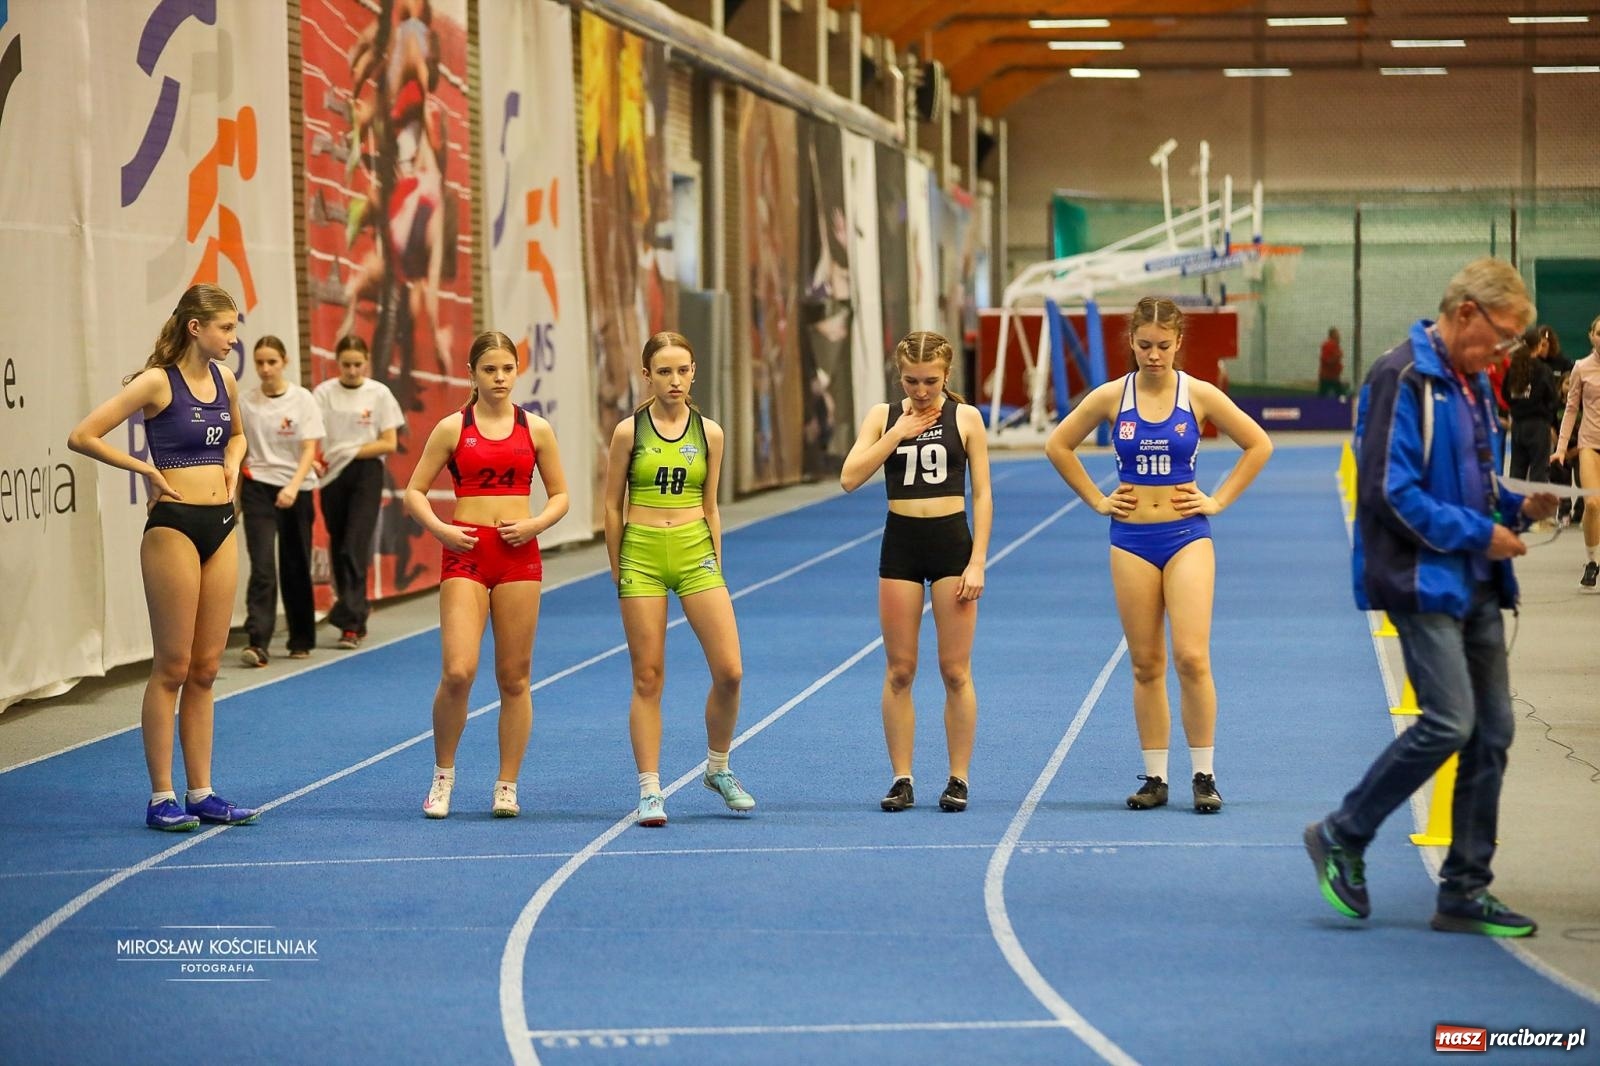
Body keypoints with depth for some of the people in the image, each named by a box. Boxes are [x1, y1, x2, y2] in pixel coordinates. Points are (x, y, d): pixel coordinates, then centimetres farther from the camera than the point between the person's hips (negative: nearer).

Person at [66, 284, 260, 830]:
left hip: (221, 524, 7)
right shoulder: (157, 382, -11)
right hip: (174, 525, -7)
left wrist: (231, 465, 10)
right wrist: (146, 469, -11)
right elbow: (82, 436, -14)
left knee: (206, 668, 9)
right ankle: (161, 797, 3)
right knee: (172, 667, -3)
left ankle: (201, 793, 14)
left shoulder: (224, 379, 9)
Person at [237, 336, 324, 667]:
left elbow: (309, 450, -9)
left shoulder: (302, 399, -4)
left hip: (296, 490, 0)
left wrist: (293, 486, -24)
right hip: (258, 488, 0)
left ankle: (301, 640, 23)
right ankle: (256, 643, -18)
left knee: (296, 568, 9)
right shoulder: (246, 402, 1)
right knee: (262, 568, -12)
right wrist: (238, 495, 7)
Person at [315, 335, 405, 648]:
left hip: (366, 473, -2)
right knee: (338, 550, 9)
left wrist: (354, 451, -14)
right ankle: (359, 610, 28)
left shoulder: (379, 393, 0)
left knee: (354, 548, -13)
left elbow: (389, 444, 0)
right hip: (332, 475, 2)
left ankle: (349, 622, -15)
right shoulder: (323, 393, 2)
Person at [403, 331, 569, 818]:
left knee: (514, 677, 4)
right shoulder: (453, 428, 2)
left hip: (519, 555, 2)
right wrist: (439, 529, -11)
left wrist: (535, 524, -7)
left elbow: (560, 495, 11)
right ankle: (443, 774, 7)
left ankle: (507, 786, 13)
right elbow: (415, 492, 5)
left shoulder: (536, 429, 6)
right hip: (465, 553, -2)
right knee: (458, 671, -14)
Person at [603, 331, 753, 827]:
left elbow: (710, 507, 12)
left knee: (729, 672, -5)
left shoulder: (709, 433, 5)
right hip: (642, 551, -2)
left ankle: (718, 768, 17)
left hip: (695, 552, 2)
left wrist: (715, 567, 11)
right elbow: (613, 506, 4)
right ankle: (650, 790, 5)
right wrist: (618, 570, 3)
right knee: (647, 678, 0)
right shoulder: (629, 431, -1)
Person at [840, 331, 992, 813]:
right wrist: (897, 433, -14)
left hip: (952, 540, -2)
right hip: (900, 543, 2)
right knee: (899, 670, 3)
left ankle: (959, 778, 8)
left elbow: (982, 495, -1)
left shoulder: (965, 417, -1)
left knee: (955, 670, 1)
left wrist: (977, 561, -8)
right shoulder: (883, 416, 3)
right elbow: (850, 478, -9)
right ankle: (902, 778, 9)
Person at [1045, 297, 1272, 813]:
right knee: (1146, 665, 5)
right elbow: (1058, 446, 10)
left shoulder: (1199, 395, -3)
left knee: (1191, 657, -12)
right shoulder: (1111, 397, 0)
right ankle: (1155, 778, 11)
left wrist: (1219, 500, 1)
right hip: (1132, 539, 2)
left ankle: (1204, 776, -4)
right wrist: (1096, 500, 6)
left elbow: (1259, 445, 5)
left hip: (1186, 536, -2)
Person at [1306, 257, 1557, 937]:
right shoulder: (1403, 378, -13)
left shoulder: (1473, 385, 16)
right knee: (1448, 723, -15)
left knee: (1491, 732, 6)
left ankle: (1465, 892, 13)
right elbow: (1392, 492, -19)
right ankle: (1342, 836, 3)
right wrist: (1480, 532, -15)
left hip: (1475, 587, 9)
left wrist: (1518, 508, 4)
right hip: (1423, 581, -9)